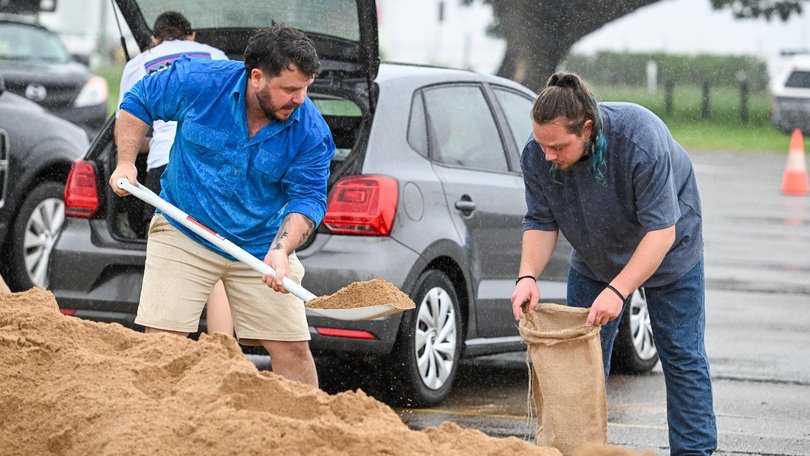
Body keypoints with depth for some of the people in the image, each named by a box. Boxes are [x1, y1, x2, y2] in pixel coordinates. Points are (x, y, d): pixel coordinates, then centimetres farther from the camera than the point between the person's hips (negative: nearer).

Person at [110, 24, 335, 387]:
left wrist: (281, 250, -31)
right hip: (184, 235, -1)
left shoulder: (311, 133, -15)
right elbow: (138, 102, 0)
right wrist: (126, 163, -8)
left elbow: (307, 198, -14)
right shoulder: (198, 82, -17)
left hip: (262, 247, 1)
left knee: (293, 349, -1)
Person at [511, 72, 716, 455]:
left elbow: (661, 230, -37)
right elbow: (541, 223, -14)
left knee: (681, 356, -3)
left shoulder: (641, 139, -39)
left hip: (666, 252, -4)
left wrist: (617, 291, -45)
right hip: (593, 260, 4)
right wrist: (528, 275, -33)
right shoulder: (537, 155, -24)